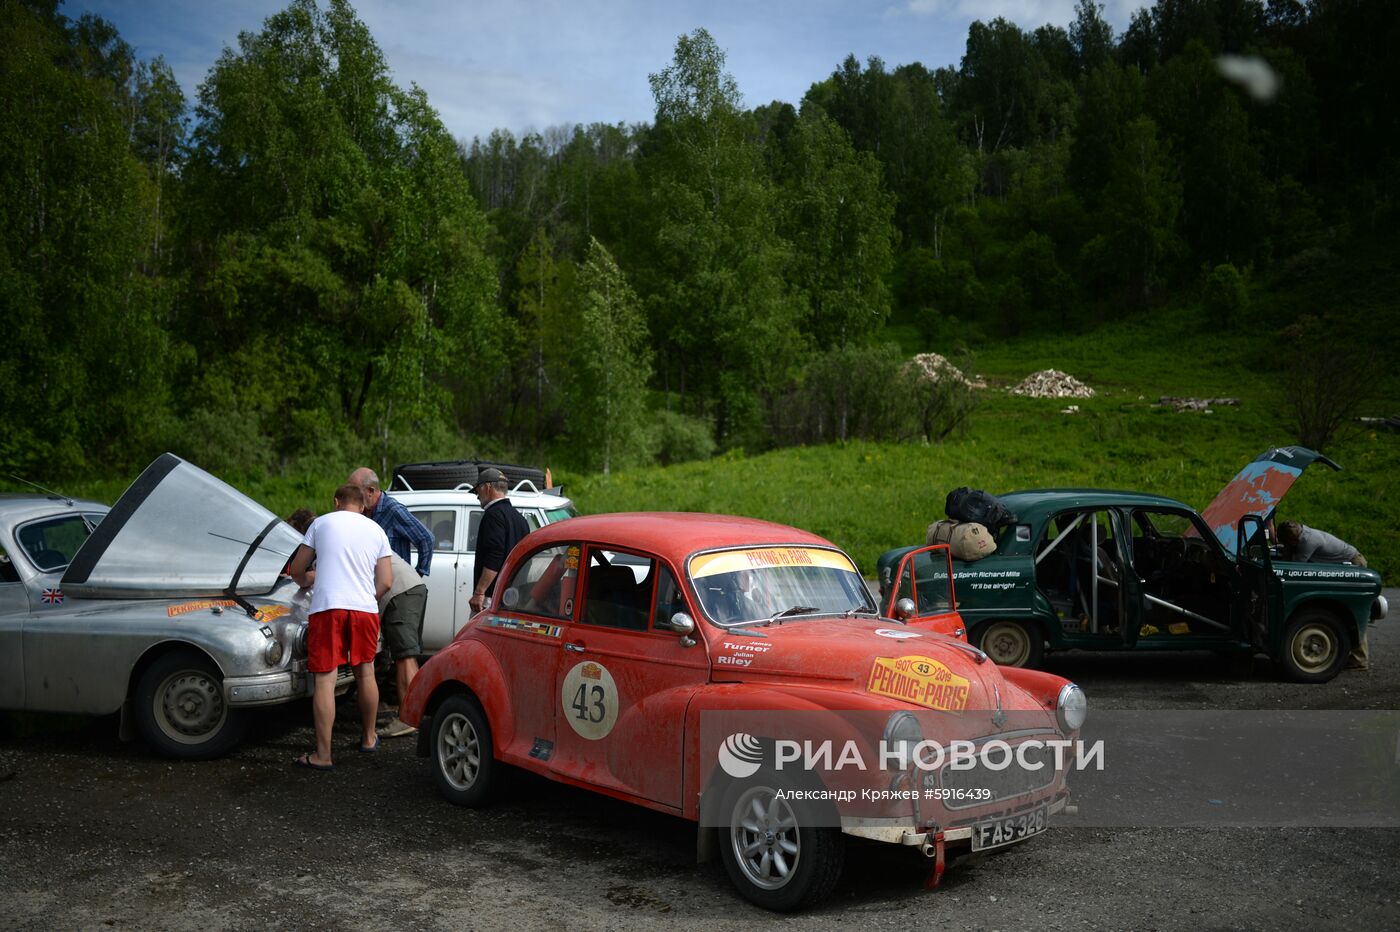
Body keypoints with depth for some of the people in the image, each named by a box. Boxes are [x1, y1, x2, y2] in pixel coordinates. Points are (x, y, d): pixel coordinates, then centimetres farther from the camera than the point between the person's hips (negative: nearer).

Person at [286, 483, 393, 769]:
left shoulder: (322, 523, 11)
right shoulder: (376, 530, 15)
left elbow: (296, 570, 15)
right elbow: (386, 581, 9)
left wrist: (306, 582, 37)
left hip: (327, 608, -2)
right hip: (365, 609, 3)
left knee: (325, 680, -2)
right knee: (365, 673, 19)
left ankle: (323, 755, -4)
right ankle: (368, 738, 33)